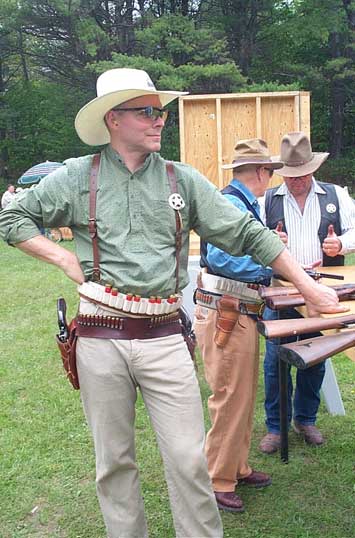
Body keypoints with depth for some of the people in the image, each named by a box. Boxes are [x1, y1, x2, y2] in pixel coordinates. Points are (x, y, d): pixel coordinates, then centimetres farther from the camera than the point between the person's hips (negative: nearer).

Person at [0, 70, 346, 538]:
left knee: (189, 460, 2)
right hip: (100, 339, 0)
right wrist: (65, 259, -1)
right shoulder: (77, 177, 4)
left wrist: (306, 284, 1)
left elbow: (248, 234, 5)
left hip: (164, 339, 0)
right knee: (114, 462, 13)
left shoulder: (183, 180, 6)